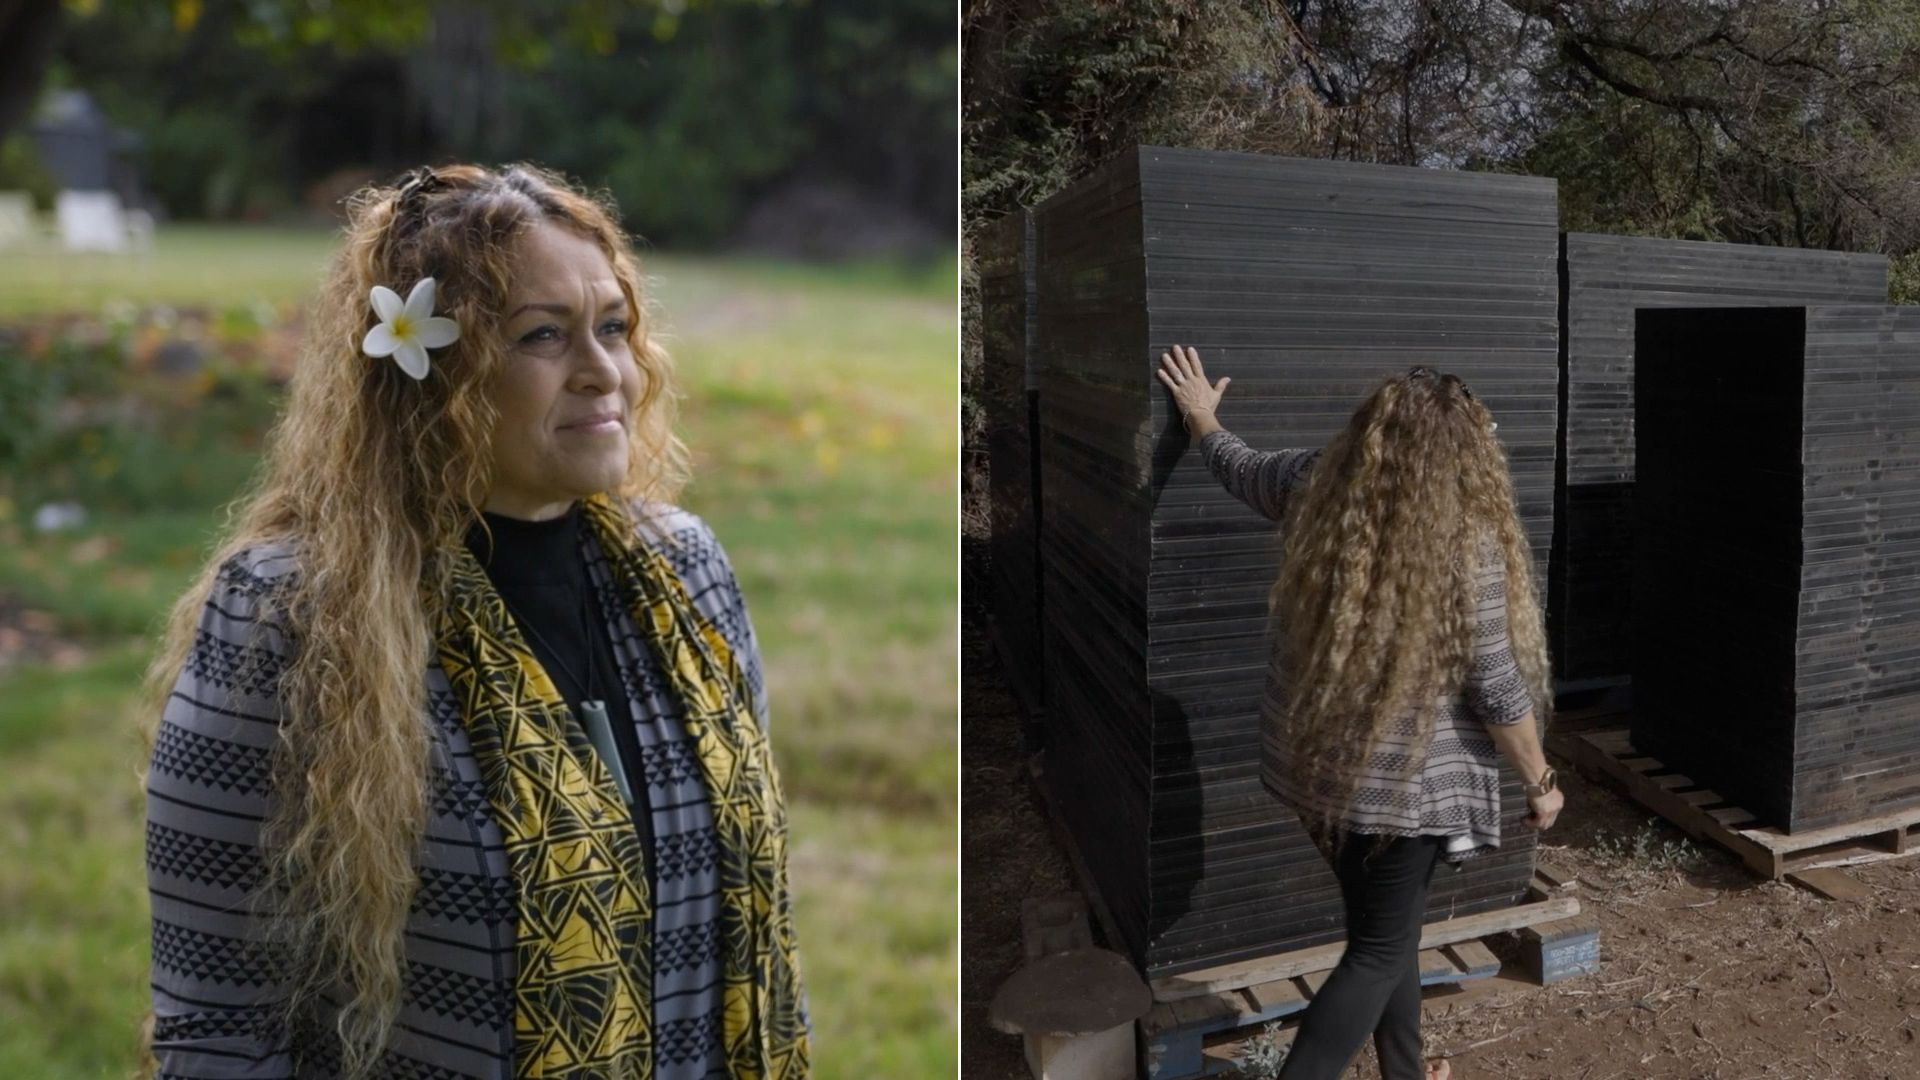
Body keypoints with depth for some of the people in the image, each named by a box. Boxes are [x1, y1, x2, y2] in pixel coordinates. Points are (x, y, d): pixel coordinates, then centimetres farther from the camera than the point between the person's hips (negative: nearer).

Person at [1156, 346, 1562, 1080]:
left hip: (1313, 760, 6)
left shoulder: (1314, 486, -6)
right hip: (1404, 778, -6)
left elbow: (1237, 467, 15)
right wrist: (1541, 781, 0)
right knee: (1380, 950, 8)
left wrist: (1202, 418, 35)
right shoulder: (1468, 543, -20)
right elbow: (1497, 690, -15)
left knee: (1385, 926, 24)